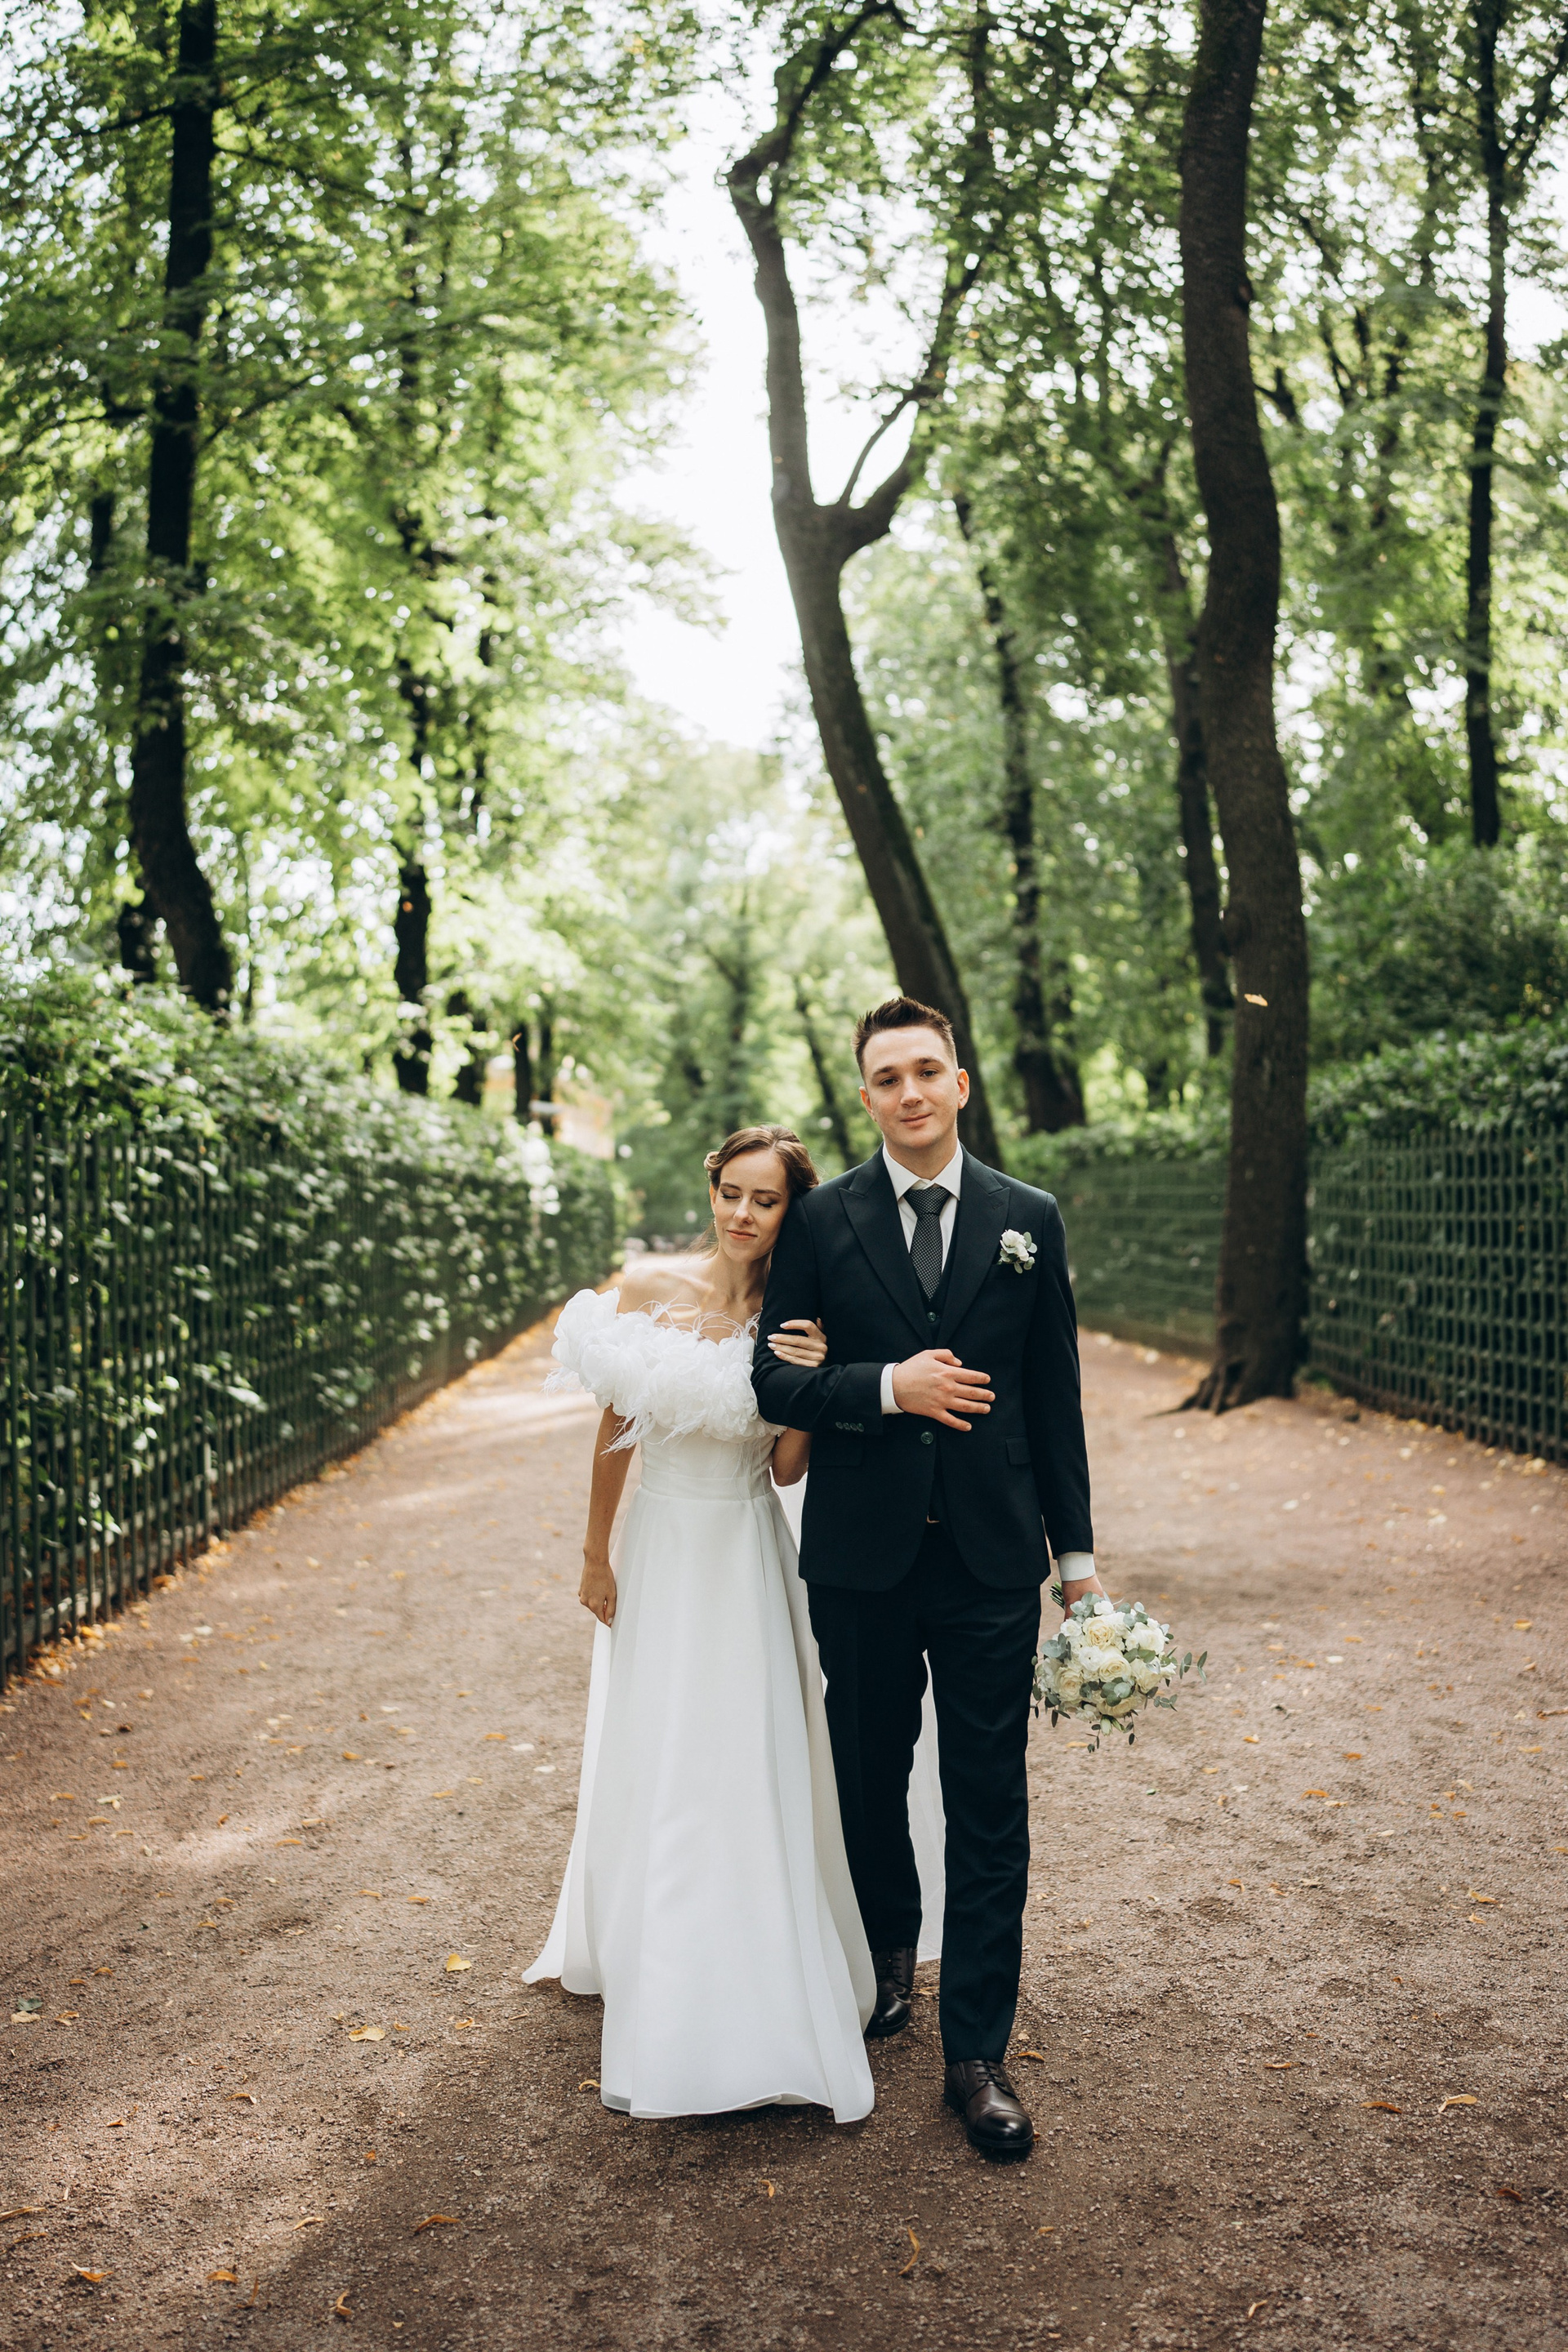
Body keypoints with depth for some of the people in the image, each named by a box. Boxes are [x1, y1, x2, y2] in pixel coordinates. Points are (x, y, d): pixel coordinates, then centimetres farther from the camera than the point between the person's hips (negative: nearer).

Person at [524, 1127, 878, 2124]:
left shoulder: (796, 1318, -7)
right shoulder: (649, 1288, -7)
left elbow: (788, 1468, -3)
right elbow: (615, 1428, 1)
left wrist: (811, 1382, -20)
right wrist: (596, 1554, 5)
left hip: (751, 1561, -1)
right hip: (663, 1547, 1)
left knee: (756, 1771, 1)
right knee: (653, 1768, 12)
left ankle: (763, 2000, 16)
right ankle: (658, 1983, 34)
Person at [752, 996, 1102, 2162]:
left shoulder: (1029, 1219, 3)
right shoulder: (821, 1220, 0)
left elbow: (1054, 1397, 5)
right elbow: (776, 1378, -4)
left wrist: (1078, 1551, 6)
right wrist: (889, 1387, -20)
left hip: (990, 1554, 0)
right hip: (862, 1554, 0)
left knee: (989, 1807, 3)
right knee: (871, 1778, 17)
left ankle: (978, 2054, 14)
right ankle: (890, 1953, 43)